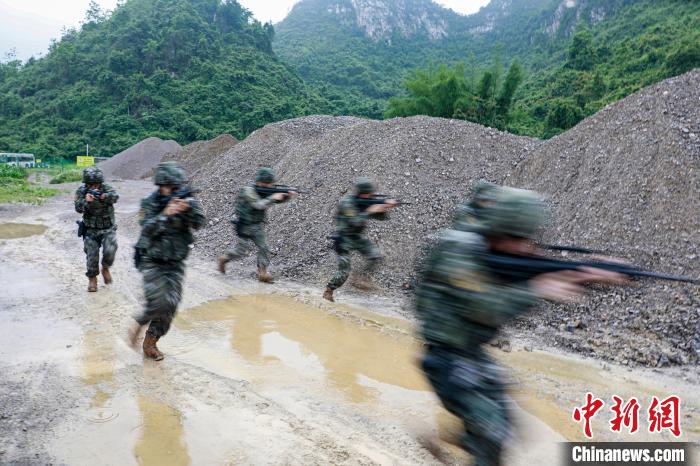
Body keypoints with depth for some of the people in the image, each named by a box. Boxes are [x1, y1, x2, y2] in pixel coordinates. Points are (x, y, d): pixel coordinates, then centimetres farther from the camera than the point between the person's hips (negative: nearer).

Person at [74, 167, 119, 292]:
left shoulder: (106, 188, -11)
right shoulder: (81, 191, -7)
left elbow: (115, 196, -33)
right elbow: (78, 208, -20)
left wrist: (105, 196, -54)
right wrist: (85, 201, -40)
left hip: (108, 229, -1)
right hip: (91, 230, 1)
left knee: (110, 251, -19)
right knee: (92, 255, -2)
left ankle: (105, 268, 12)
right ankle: (92, 279, 20)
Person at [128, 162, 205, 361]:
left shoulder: (187, 200, -2)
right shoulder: (149, 203, -7)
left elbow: (199, 223, -15)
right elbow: (147, 230, -20)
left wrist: (189, 209, -33)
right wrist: (165, 213, -34)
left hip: (175, 263, 3)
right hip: (152, 262, -3)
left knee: (171, 304, -1)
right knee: (159, 303, -15)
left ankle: (150, 342, 18)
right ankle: (139, 324, 16)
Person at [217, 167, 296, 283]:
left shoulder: (265, 191, 3)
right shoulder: (249, 191, -18)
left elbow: (279, 199, 3)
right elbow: (258, 205, -30)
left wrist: (288, 195, -17)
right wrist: (273, 197, -28)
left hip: (257, 226, 7)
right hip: (245, 226, -6)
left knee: (264, 248, -2)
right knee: (242, 249, 0)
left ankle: (262, 273, 3)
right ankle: (224, 259, 26)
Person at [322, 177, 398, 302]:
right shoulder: (347, 203, -19)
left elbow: (382, 217, 0)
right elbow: (354, 222, -29)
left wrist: (385, 208, -20)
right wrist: (370, 211, -30)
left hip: (358, 237, 6)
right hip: (343, 239, -6)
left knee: (375, 256, -14)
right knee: (344, 272, -8)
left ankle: (363, 278, 2)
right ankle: (328, 291, 13)